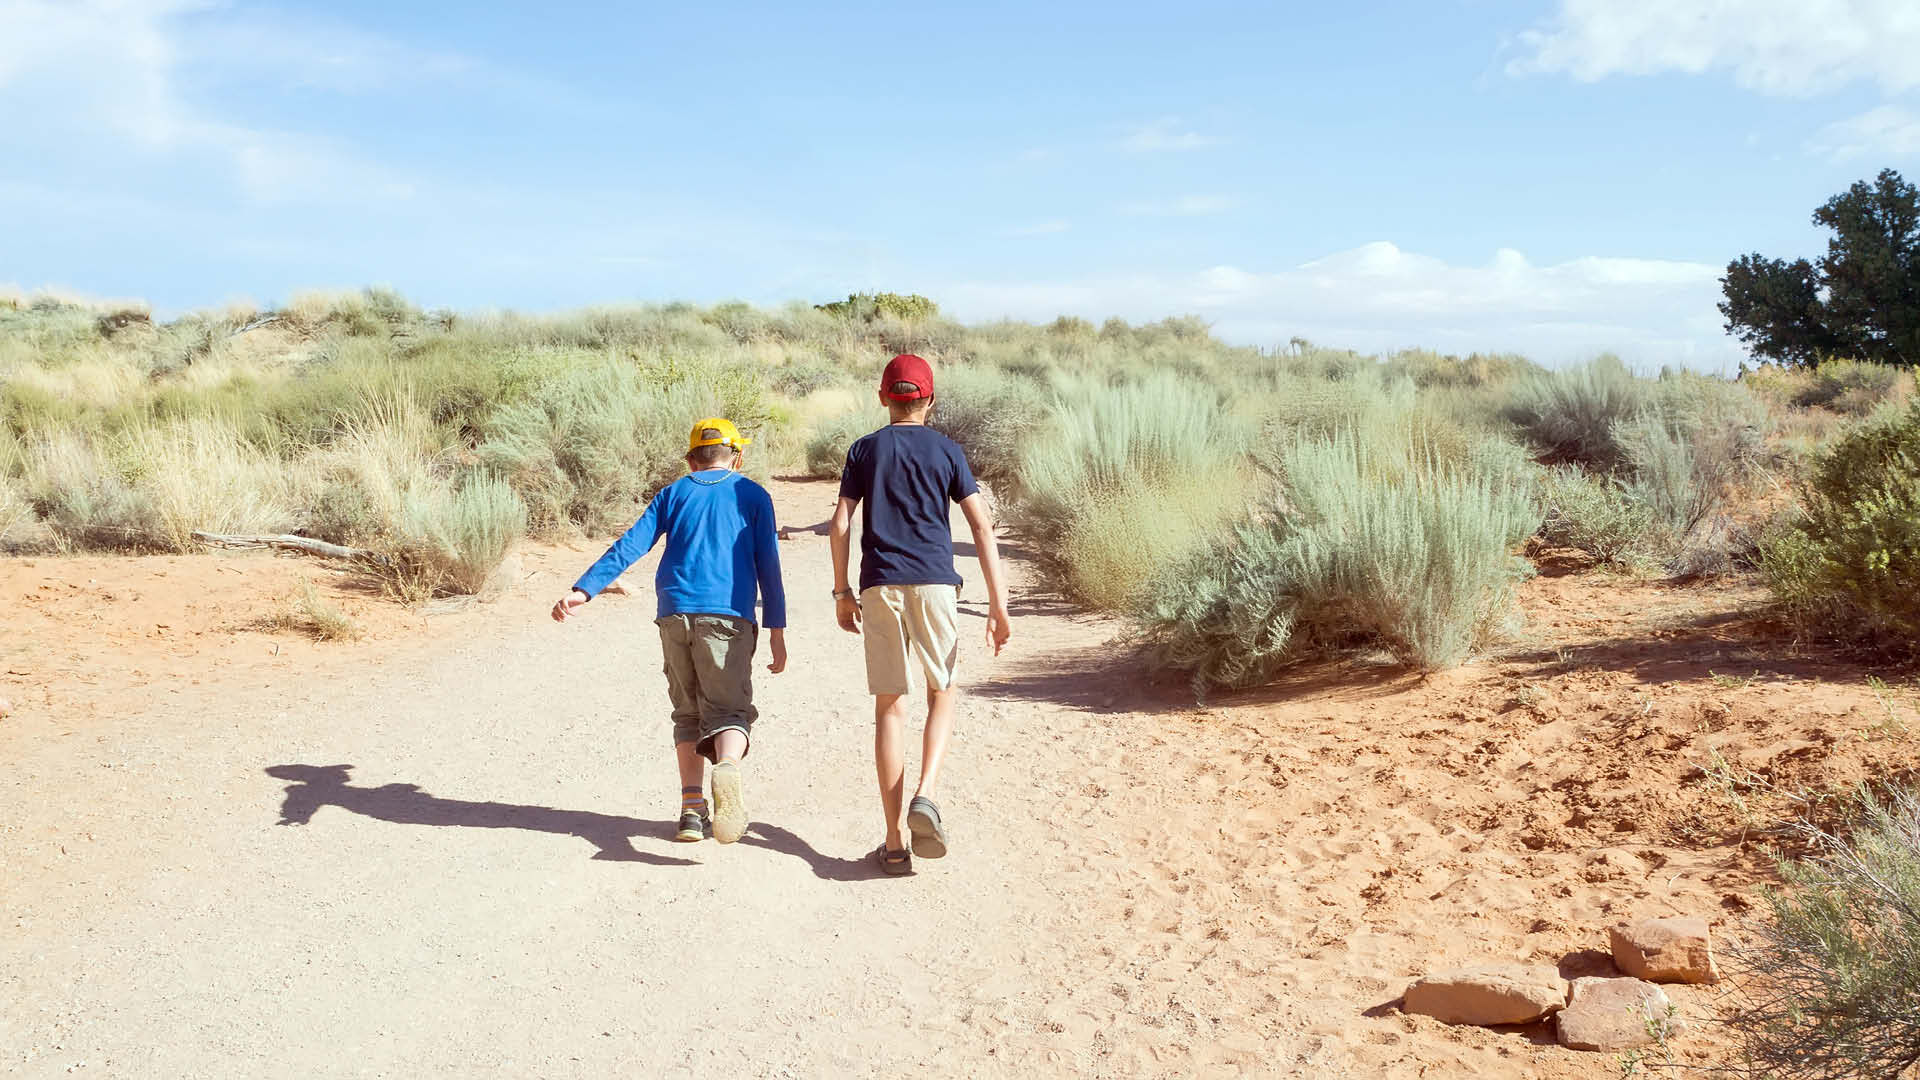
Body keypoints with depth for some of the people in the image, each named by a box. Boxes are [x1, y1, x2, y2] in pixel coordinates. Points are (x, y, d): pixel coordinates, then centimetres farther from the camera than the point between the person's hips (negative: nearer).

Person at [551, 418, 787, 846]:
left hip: (675, 614, 3)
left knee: (688, 714, 14)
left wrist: (584, 590, 0)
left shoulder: (674, 493, 17)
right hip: (728, 617, -2)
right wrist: (777, 630, 5)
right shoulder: (752, 495, 12)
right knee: (729, 710, -4)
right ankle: (727, 767, -36)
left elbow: (630, 545, 5)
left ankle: (692, 809, 3)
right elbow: (768, 565, 5)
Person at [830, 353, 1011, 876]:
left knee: (890, 706, 5)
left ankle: (894, 843, 5)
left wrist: (841, 591, 12)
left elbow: (840, 525, 2)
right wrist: (997, 603, 0)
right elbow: (982, 526, -1)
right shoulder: (947, 451, 7)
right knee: (943, 694, 16)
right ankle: (924, 796, -8)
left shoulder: (864, 450, 8)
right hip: (934, 583, -1)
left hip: (880, 587, 1)